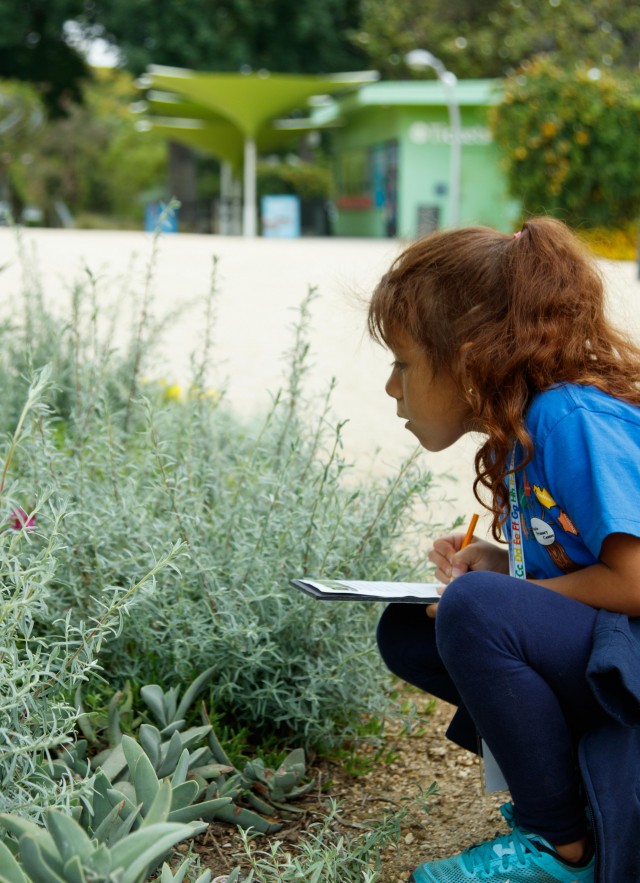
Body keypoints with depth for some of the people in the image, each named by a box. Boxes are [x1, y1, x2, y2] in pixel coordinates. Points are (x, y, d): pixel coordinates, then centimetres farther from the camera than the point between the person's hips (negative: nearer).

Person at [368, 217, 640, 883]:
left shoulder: (572, 420, -21)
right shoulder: (521, 432, 8)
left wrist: (484, 591, -15)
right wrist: (497, 562, 0)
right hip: (585, 648, 10)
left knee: (476, 610, -30)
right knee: (405, 631, 4)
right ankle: (569, 786, 6)